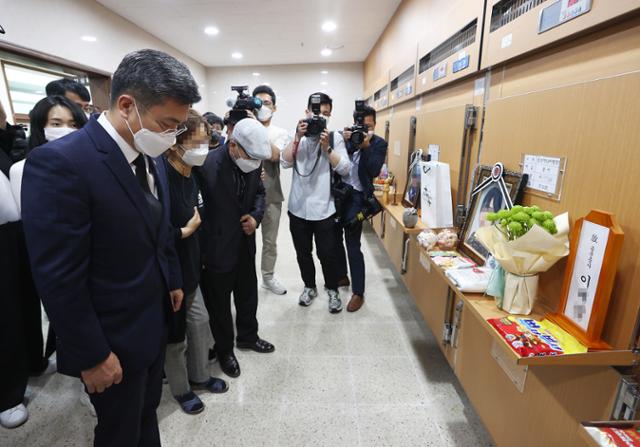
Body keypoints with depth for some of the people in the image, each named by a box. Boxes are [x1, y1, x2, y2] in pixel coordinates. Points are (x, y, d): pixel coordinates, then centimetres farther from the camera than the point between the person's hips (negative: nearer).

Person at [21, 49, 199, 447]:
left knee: (148, 412, 27)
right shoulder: (60, 162, -25)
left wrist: (173, 281, 15)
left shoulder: (151, 158, 1)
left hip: (154, 324, 7)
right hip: (114, 338, -6)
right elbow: (59, 278, -23)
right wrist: (92, 356, -16)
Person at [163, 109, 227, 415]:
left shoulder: (190, 177, 1)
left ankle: (199, 375, 42)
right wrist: (185, 231, -17)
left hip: (188, 266, 8)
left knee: (200, 322, 19)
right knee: (174, 333, 12)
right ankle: (180, 389, 37)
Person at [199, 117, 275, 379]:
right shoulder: (207, 164, -25)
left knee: (248, 293, 23)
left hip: (245, 243, 6)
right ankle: (224, 350, 38)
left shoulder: (252, 162, -5)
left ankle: (247, 336, 48)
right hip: (218, 247, -6)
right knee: (220, 303, 14)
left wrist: (256, 216, -8)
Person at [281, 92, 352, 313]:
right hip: (298, 207, 2)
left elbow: (345, 169, -10)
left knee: (327, 253, 5)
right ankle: (309, 287, 37)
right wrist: (298, 137, -16)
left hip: (324, 208, -2)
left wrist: (326, 147, -18)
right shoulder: (297, 136, 4)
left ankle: (332, 290, 28)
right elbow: (285, 163, -10)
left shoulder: (335, 137, 0)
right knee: (303, 252, 15)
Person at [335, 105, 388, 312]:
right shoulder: (344, 136, 5)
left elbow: (374, 171, -12)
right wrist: (345, 142, -17)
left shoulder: (379, 143, -1)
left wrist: (365, 146, -18)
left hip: (356, 197, -4)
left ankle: (358, 293, 6)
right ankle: (341, 276, 38)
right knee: (335, 238, 15)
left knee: (353, 244, -6)